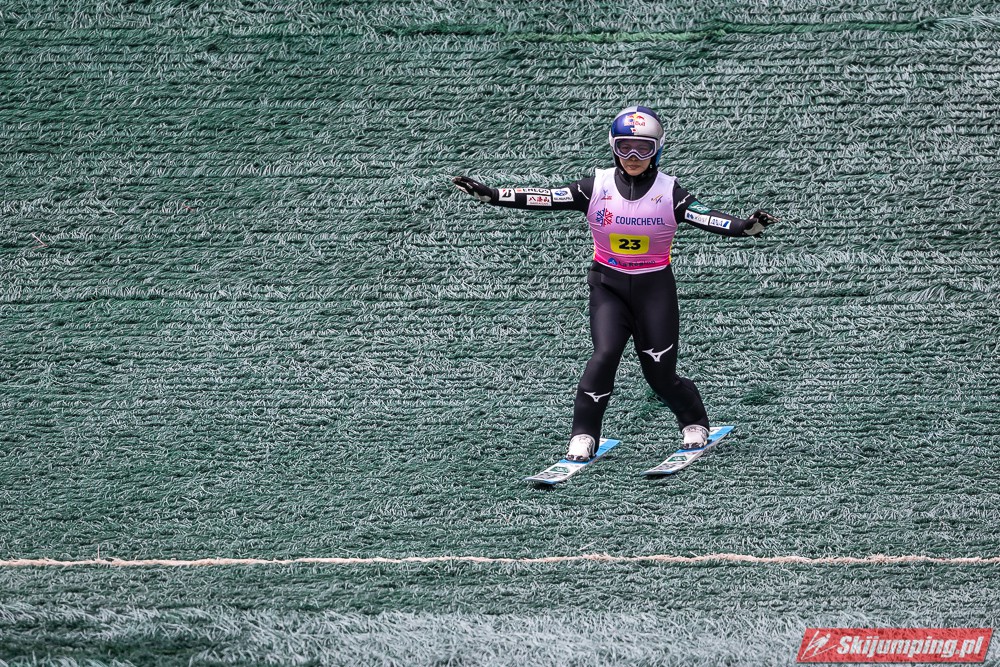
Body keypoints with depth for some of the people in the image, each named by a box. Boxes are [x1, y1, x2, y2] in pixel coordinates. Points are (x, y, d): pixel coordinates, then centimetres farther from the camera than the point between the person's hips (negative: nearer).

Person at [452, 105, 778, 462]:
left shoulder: (668, 192, -6)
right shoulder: (598, 186, -4)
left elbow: (705, 217, -19)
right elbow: (546, 198, -10)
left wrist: (745, 226, -37)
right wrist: (491, 194, -18)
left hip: (654, 286, -1)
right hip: (608, 285, 1)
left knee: (660, 372, -1)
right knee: (605, 355, -19)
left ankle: (695, 424, 27)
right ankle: (583, 438, -10)